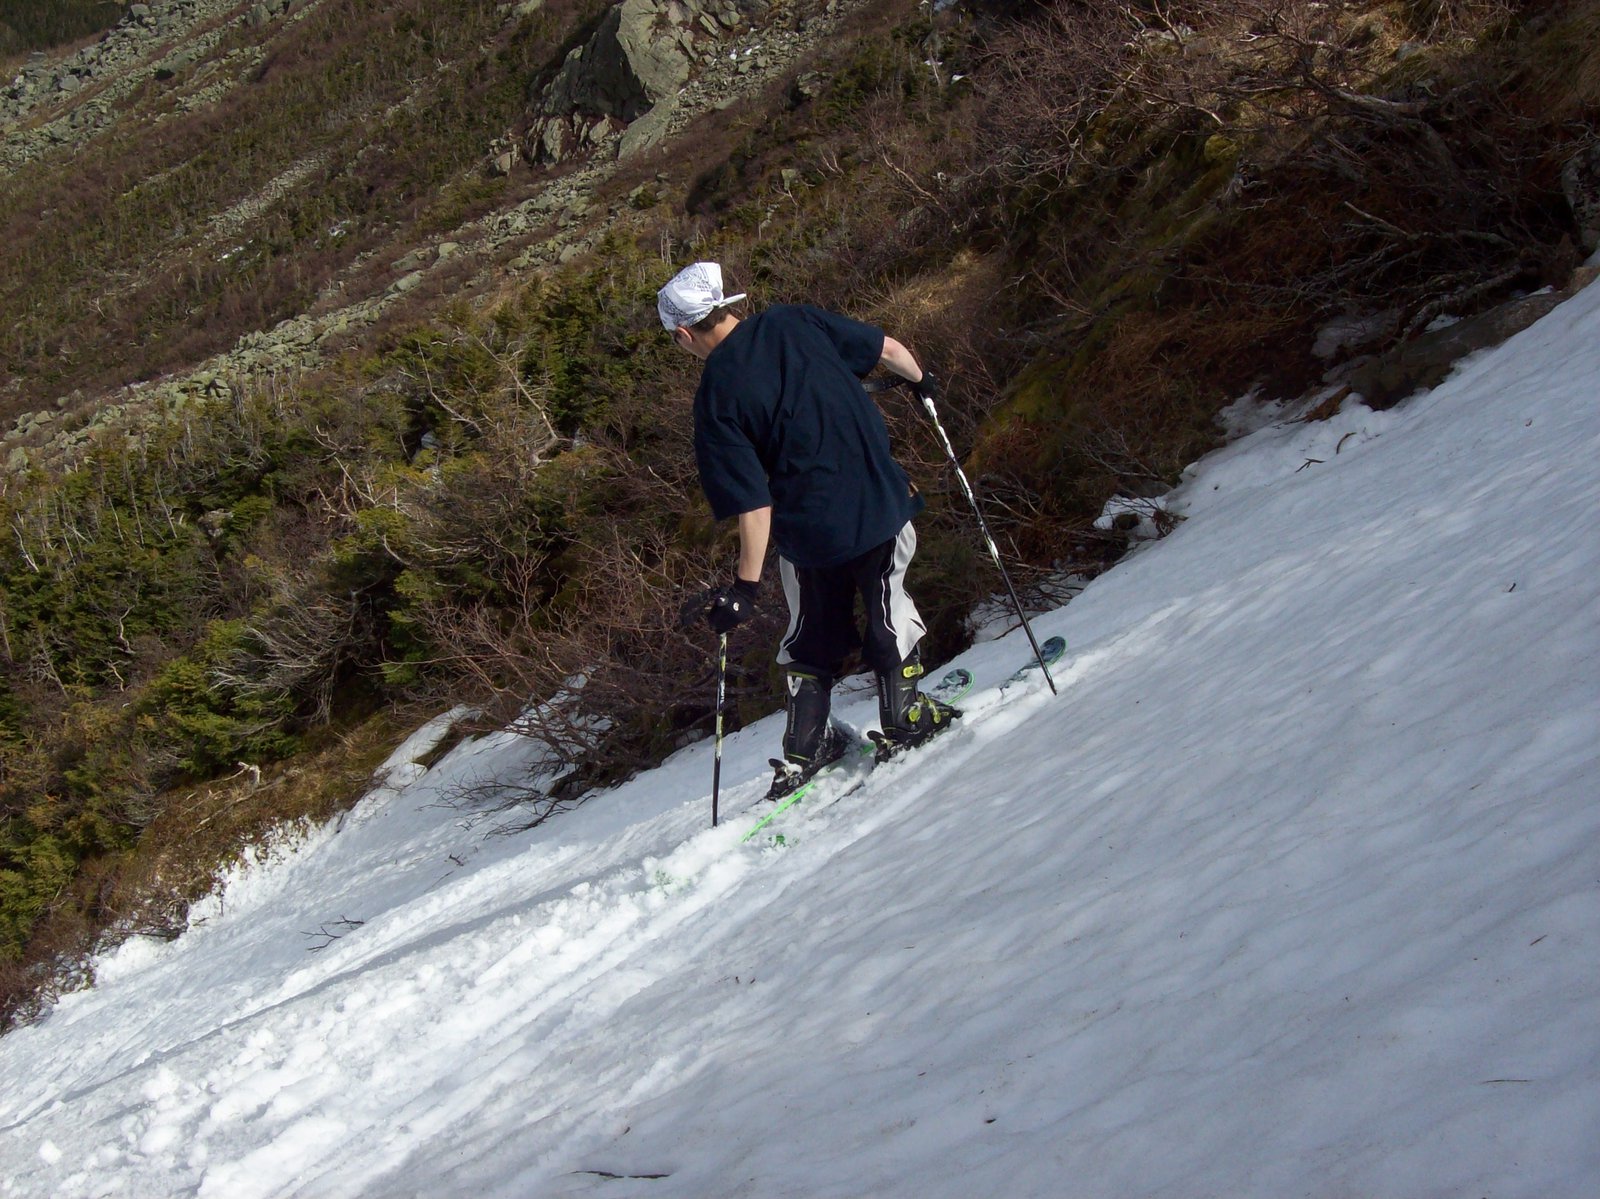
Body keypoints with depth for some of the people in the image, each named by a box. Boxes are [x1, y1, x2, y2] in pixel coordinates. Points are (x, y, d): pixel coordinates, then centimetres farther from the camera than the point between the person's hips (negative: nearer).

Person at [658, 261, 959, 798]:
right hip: (882, 501, 1)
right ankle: (904, 720, 26)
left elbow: (754, 501, -17)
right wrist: (921, 379, 26)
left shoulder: (716, 397, -13)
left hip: (809, 529, -1)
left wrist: (746, 584, -11)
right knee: (888, 608, 20)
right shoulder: (795, 321, -4)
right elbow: (887, 347, 5)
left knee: (814, 637, 19)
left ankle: (804, 754, 25)